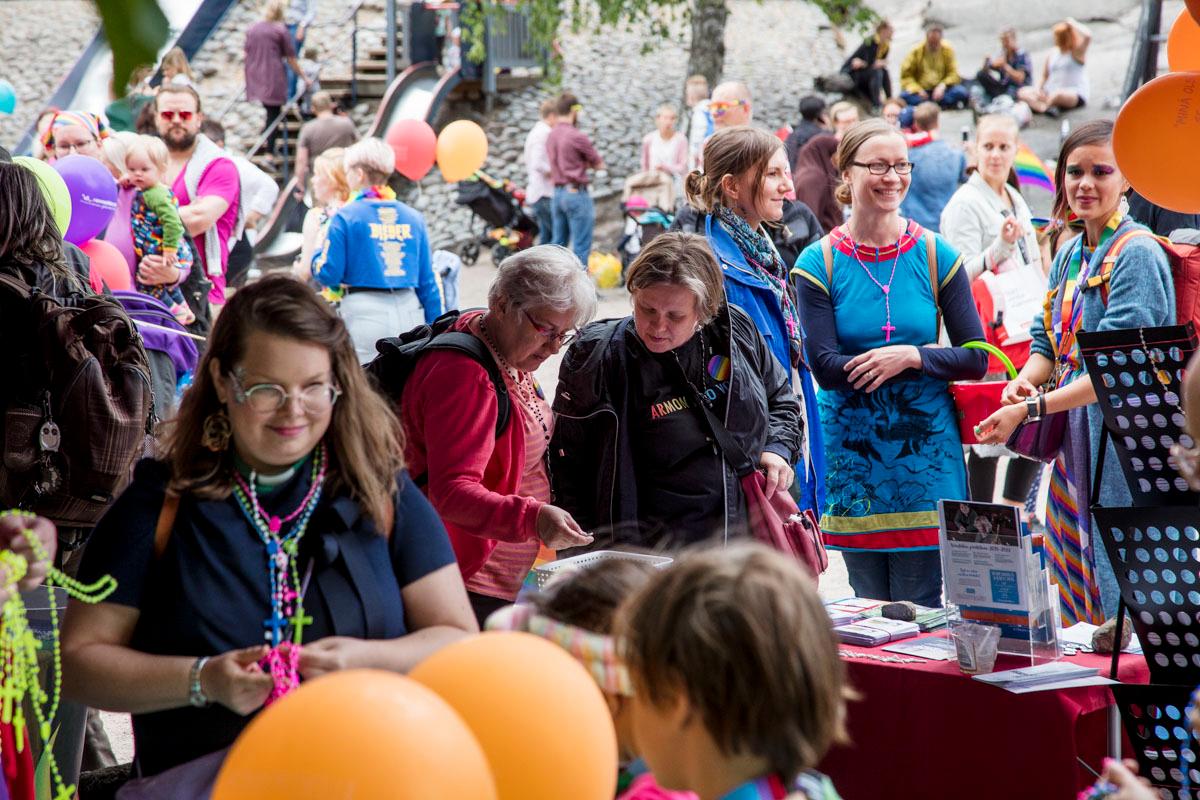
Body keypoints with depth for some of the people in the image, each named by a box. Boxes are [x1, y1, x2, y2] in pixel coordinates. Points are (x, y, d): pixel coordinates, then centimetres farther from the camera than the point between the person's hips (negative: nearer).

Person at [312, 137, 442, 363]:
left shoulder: (345, 217, -3)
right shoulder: (413, 218, 8)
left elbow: (329, 275, -4)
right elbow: (428, 281, 10)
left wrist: (316, 256, 18)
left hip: (365, 313, -4)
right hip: (409, 312, 4)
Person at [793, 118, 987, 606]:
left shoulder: (936, 256, 3)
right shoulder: (819, 264, -1)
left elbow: (976, 359, 2)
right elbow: (824, 366, -9)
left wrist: (912, 357, -15)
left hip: (925, 452, 0)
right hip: (853, 452, 0)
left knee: (920, 612, 2)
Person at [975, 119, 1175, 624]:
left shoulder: (1137, 254, -12)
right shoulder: (1070, 254, 14)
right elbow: (1048, 341, 15)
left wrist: (1032, 408, -21)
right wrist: (1025, 382, -8)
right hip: (1073, 438, 8)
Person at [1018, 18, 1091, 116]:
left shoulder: (1077, 53, 2)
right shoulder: (1052, 56, 20)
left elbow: (1087, 36, -16)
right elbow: (1044, 77, 19)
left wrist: (1073, 24, -2)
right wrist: (1038, 88, -3)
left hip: (1075, 96, -7)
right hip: (1050, 93, 7)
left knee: (1058, 94, -43)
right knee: (1023, 92, -19)